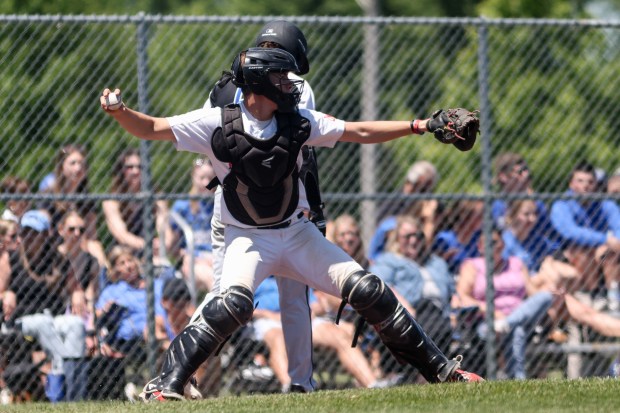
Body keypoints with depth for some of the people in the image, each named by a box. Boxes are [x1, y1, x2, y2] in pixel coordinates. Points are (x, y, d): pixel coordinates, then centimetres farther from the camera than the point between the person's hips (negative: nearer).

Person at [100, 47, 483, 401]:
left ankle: (440, 369, 11)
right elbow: (151, 128, -10)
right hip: (247, 239, -4)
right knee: (234, 303, -32)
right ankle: (167, 384, -26)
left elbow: (359, 132, 5)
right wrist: (118, 111, -30)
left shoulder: (298, 121, -1)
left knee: (369, 292, -2)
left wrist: (422, 125, 0)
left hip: (297, 232, 4)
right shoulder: (217, 124, -11)